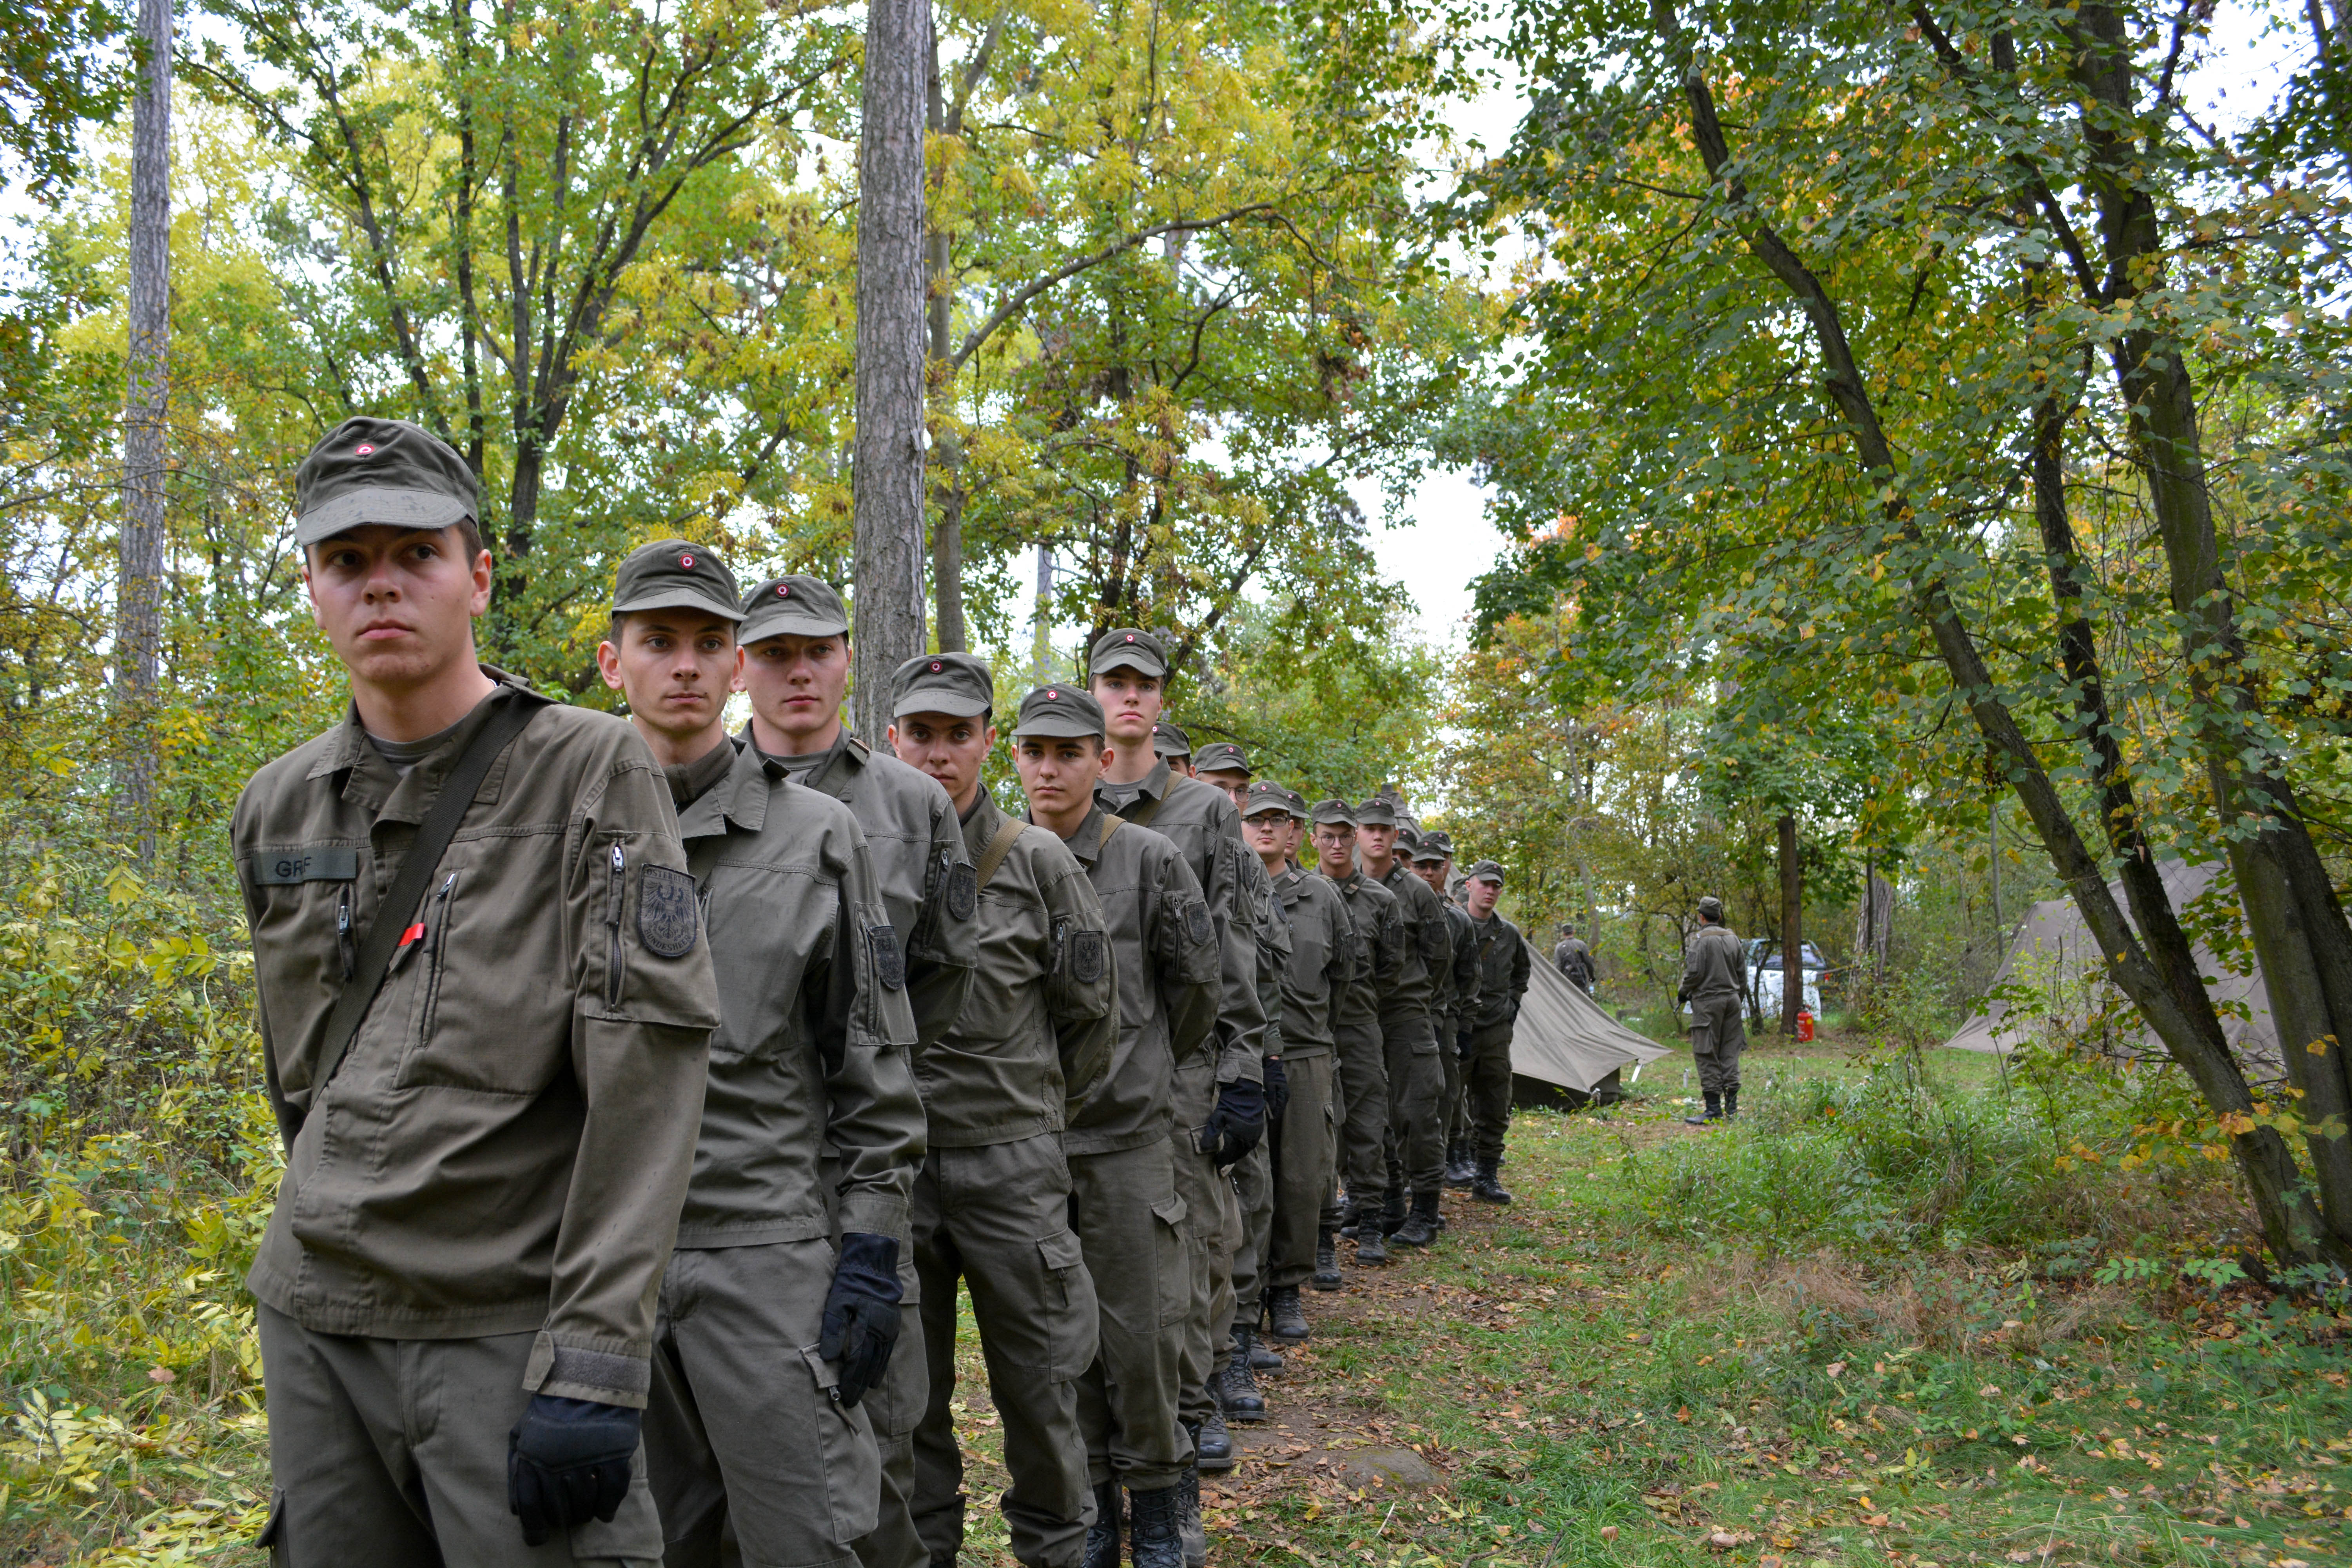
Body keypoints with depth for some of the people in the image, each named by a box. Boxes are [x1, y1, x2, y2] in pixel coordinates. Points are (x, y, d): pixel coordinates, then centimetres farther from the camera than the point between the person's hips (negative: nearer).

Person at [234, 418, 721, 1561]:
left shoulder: (592, 772, -8)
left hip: (511, 1325, -5)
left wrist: (592, 1359, -19)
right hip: (311, 1323, 6)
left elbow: (648, 1069, -15)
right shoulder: (277, 808, 10)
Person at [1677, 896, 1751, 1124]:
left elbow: (1695, 972, -15)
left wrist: (1682, 994, 1)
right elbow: (1742, 972, 15)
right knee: (1730, 1052, 11)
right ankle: (1732, 1105, 11)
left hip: (1708, 1001, -7)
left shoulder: (1702, 939, -11)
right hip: (1732, 999, 7)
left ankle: (1713, 1109, -5)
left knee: (1707, 1054, -4)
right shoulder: (1733, 938, 10)